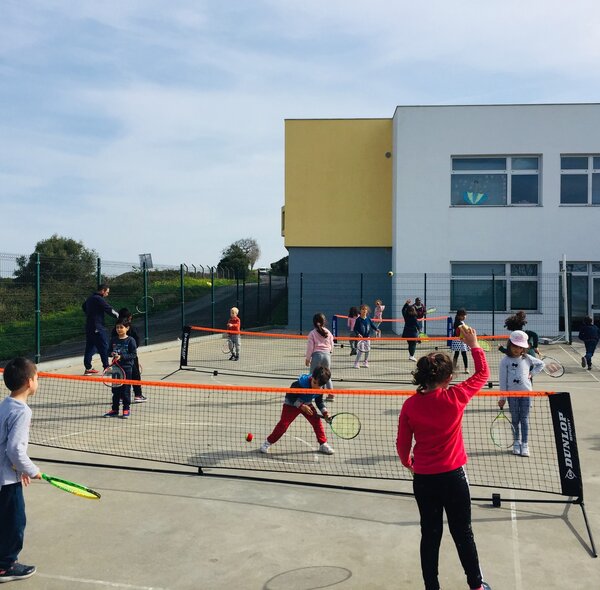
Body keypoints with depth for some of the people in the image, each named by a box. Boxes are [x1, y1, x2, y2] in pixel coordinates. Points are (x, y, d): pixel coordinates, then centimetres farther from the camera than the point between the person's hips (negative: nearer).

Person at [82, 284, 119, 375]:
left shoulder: (90, 298, 15)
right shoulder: (99, 299, -15)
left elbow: (83, 306, 32)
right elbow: (109, 310, -19)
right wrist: (119, 316, -14)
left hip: (89, 326, 9)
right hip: (97, 328, -9)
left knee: (90, 347, 12)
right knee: (104, 347, -2)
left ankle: (88, 368, 14)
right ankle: (106, 367, 1)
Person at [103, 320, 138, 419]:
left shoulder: (130, 340, -7)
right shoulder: (113, 340, 7)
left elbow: (134, 354, -10)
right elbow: (109, 351, 16)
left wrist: (122, 357, -19)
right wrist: (112, 354, -7)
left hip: (127, 367, -5)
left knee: (126, 389, 0)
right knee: (115, 389, 10)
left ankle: (126, 409, 11)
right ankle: (114, 409, 18)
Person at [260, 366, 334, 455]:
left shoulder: (320, 389, -17)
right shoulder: (300, 384, -34)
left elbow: (319, 401, 1)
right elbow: (290, 396, -25)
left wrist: (324, 412, -12)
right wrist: (301, 405, -33)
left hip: (307, 404, 5)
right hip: (291, 404, -5)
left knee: (317, 421, -7)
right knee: (283, 423, -12)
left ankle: (323, 444, 7)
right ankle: (268, 442, 2)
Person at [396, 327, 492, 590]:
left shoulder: (410, 404, -9)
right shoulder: (455, 397, -14)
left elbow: (402, 445, -1)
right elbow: (482, 374, 3)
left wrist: (408, 463, 19)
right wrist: (473, 345, 13)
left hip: (423, 479, 1)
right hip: (453, 477, -1)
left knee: (430, 534, 13)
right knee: (463, 533, 15)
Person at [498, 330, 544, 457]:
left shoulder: (527, 359, 4)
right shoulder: (505, 360, -3)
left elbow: (541, 364, 21)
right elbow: (503, 379, -3)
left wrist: (532, 373, 6)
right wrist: (503, 397, -4)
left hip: (526, 392, 1)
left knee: (524, 419, 2)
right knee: (515, 419, 7)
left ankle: (525, 444, 5)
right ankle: (517, 442, 19)